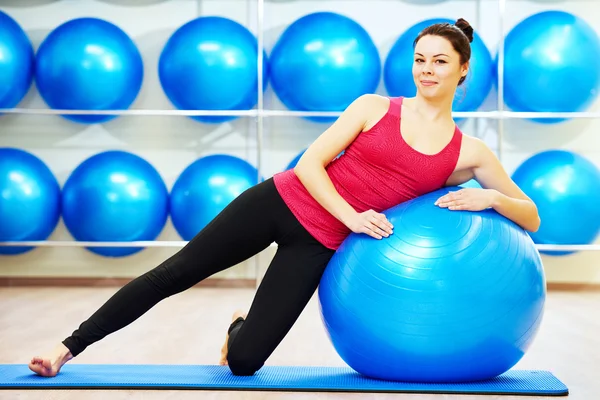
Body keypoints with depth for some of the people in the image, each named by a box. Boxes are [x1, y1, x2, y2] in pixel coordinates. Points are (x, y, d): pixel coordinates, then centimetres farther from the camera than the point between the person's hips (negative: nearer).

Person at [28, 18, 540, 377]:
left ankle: (241, 326, 32)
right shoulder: (374, 107, 0)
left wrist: (488, 198, -15)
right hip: (280, 201, 0)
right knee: (171, 275, -2)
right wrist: (351, 215, -15)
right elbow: (309, 163, -2)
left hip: (318, 245, 1)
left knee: (244, 361, -7)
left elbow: (532, 217, 5)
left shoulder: (470, 153, 2)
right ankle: (68, 347, 17)